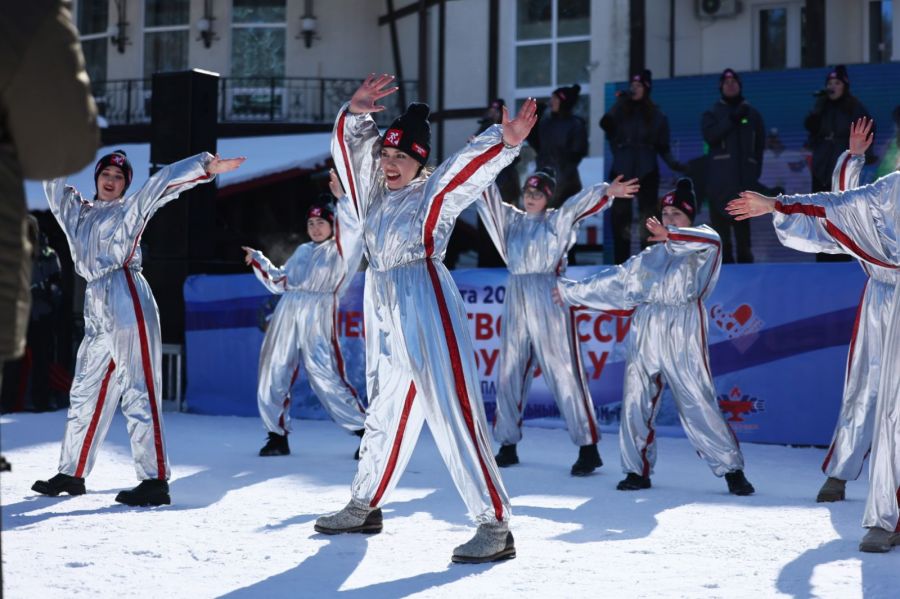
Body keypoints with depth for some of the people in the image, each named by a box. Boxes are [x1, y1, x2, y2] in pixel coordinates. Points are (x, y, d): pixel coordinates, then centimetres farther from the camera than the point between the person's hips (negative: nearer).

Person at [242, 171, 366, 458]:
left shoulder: (340, 250, 5)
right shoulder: (302, 251, 21)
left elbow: (352, 230, -16)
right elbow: (280, 281, 29)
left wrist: (341, 198, -22)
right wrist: (258, 261, 28)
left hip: (317, 317, -6)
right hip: (286, 314, 6)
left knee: (326, 376, -14)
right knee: (275, 372, 4)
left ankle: (366, 431, -7)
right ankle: (278, 435, 14)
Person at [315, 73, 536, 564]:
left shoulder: (433, 192, -3)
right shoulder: (373, 189, 15)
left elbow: (472, 164, -18)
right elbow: (351, 144, 11)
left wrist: (506, 141, -38)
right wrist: (357, 113, -10)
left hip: (426, 306, -7)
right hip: (382, 311, 7)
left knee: (452, 412, -13)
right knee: (385, 410, 20)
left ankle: (494, 526, -15)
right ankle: (365, 505, 34)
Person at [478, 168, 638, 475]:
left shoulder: (557, 220, 3)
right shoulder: (511, 219, 14)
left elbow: (580, 202, -14)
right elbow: (488, 193, 14)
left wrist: (608, 192, -31)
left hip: (549, 301, -5)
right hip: (516, 301, 5)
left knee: (563, 372, -9)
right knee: (510, 374, 7)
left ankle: (588, 447, -8)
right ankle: (508, 445, 17)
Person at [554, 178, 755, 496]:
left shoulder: (700, 250, 6)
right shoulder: (649, 257, 20)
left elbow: (712, 240, -18)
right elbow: (614, 281, 25)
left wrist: (671, 235, -33)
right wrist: (572, 291, 26)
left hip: (683, 334, -5)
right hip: (644, 333, 5)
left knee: (699, 404, -10)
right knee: (636, 403, 1)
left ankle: (732, 470, -4)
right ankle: (638, 470, 10)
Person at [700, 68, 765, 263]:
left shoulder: (752, 113, 14)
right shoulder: (712, 114, 10)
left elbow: (760, 143, 14)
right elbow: (710, 135, -9)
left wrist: (756, 169, 5)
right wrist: (731, 120, -17)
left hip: (744, 176, 1)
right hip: (719, 177, -1)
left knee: (742, 222, 0)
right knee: (720, 219, -4)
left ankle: (745, 260, 4)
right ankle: (724, 262, -1)